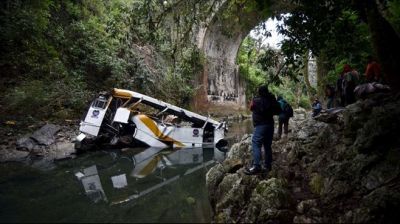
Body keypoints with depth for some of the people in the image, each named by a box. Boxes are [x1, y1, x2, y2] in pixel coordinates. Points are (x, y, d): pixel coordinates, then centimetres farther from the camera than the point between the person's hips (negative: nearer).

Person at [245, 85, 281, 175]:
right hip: (270, 125, 6)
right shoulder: (272, 100, 4)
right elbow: (278, 111, 9)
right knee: (267, 146, 13)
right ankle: (268, 165, 18)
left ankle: (256, 166, -21)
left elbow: (251, 108, 7)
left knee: (256, 145, -10)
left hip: (260, 125, -6)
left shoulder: (256, 100, -9)